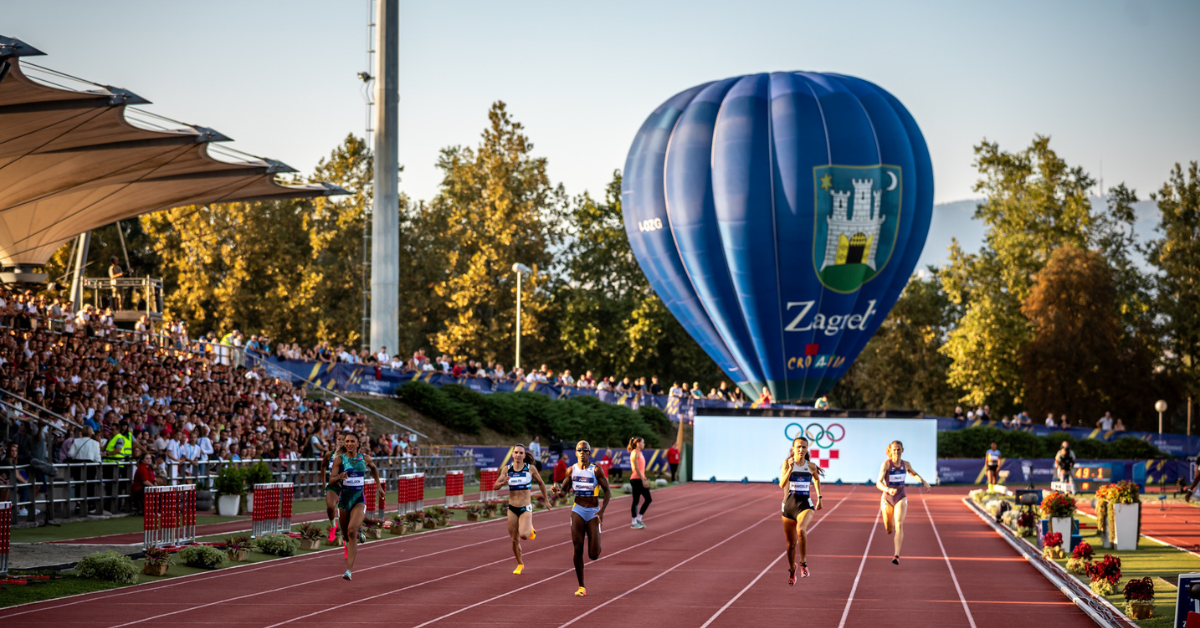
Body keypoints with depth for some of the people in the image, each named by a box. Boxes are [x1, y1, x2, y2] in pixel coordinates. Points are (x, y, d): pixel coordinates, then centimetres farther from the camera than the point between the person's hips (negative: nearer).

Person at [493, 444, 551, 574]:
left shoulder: (530, 468, -5)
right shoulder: (506, 469, 0)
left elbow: (541, 483, 9)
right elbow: (495, 487, 0)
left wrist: (547, 500, 14)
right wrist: (503, 482, -22)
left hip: (526, 508, -3)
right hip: (512, 509, 3)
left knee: (523, 535, -24)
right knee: (515, 540, 7)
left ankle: (531, 529, 13)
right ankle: (520, 565, 29)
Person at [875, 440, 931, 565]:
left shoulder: (906, 464, -2)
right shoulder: (886, 463, -15)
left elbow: (913, 474, 21)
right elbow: (878, 483, -22)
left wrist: (923, 481, 3)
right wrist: (888, 490, -42)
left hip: (901, 498, 1)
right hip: (887, 499, -1)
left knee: (899, 525, -22)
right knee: (889, 530, 13)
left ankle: (897, 556, -27)